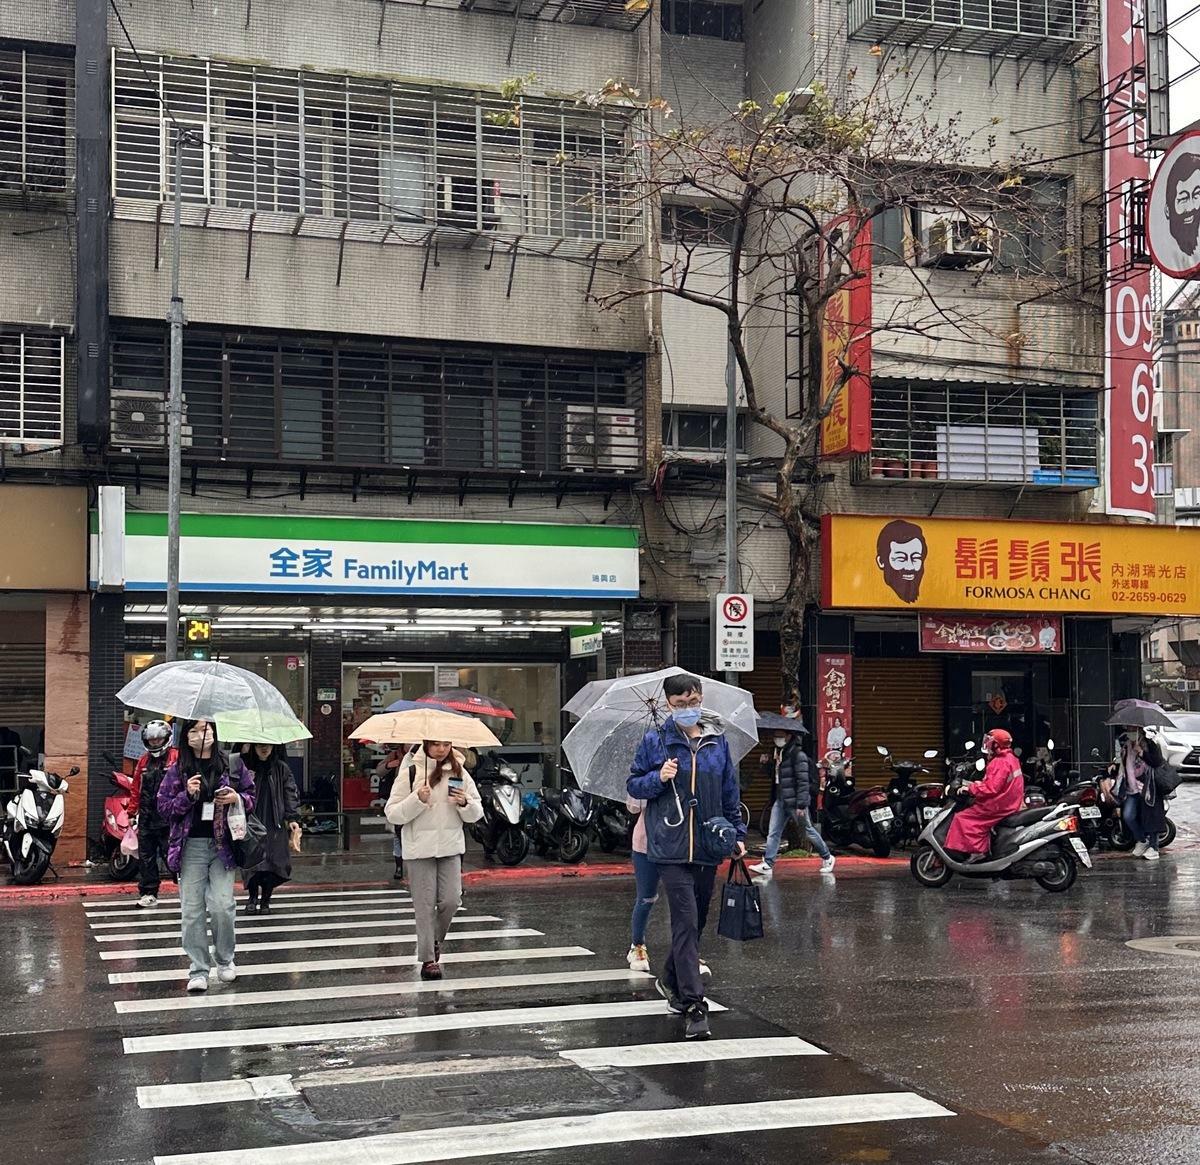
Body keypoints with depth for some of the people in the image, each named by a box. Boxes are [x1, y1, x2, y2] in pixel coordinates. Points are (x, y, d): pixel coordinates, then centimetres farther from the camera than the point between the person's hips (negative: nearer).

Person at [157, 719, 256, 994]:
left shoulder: (231, 765, 6)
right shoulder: (177, 771, 5)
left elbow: (252, 796, 14)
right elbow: (163, 807, 3)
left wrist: (237, 798, -7)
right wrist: (187, 795, -12)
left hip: (223, 844, 0)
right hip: (191, 846, 1)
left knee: (221, 906, -8)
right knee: (192, 910, -1)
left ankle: (225, 960, 15)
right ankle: (198, 970, 8)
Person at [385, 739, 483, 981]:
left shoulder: (459, 773, 6)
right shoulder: (410, 773, -4)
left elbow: (477, 814, 10)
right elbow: (392, 814, -7)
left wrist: (464, 803, -11)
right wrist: (417, 800, -20)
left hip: (451, 847, 3)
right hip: (420, 849, -3)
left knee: (451, 900, -3)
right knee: (425, 905, 0)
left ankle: (435, 941, 25)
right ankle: (428, 959, 9)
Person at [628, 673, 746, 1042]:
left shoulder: (717, 741, 8)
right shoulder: (655, 741, -1)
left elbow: (730, 791, 16)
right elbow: (633, 785, 5)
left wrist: (738, 833, 12)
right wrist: (659, 778, -14)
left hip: (707, 846, 4)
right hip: (671, 847, -4)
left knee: (696, 922, 15)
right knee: (686, 922, -13)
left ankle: (671, 981, 37)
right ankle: (693, 1005, -13)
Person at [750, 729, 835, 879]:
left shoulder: (798, 755, -14)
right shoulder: (778, 753, 12)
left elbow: (803, 781, -18)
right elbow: (774, 775, 24)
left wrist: (801, 805, -22)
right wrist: (768, 762, 4)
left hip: (794, 801, -8)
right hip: (780, 800, 8)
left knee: (809, 830, 6)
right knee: (773, 833, -1)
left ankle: (827, 858, 23)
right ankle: (767, 865, -4)